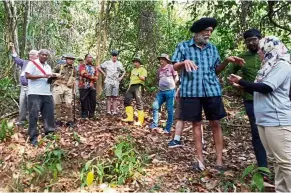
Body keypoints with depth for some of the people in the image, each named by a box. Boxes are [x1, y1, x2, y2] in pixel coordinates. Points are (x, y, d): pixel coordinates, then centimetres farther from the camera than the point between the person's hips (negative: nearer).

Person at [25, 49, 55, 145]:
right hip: (35, 94, -6)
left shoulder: (48, 67, 21)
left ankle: (49, 133, 21)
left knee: (49, 114, 7)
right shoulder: (32, 63, -1)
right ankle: (33, 137, 2)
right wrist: (43, 76, -17)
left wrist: (51, 78, 0)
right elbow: (27, 75, -12)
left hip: (47, 94, 7)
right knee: (34, 115, -4)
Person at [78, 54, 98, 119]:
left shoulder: (95, 68, 19)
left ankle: (91, 113, 14)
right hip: (83, 86, -4)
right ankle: (84, 114, 8)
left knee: (93, 101, 3)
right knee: (84, 101, -3)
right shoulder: (82, 66, 6)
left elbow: (96, 77, 6)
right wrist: (92, 76, -6)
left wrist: (87, 75, -8)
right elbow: (83, 73, -13)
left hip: (92, 87, 4)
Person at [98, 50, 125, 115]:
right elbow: (99, 67, 9)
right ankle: (108, 111, 1)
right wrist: (104, 73, 4)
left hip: (116, 82, 2)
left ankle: (114, 111, 4)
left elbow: (124, 71, 24)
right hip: (108, 82, -2)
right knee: (109, 97, -1)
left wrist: (121, 77, 9)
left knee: (115, 97, 2)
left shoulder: (119, 64, 12)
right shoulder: (107, 63, 4)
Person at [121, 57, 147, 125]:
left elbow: (143, 78, -12)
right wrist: (129, 87, 19)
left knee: (139, 103, -9)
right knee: (127, 100, 0)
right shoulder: (133, 70, 25)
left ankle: (140, 121, -8)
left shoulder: (143, 69, 2)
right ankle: (130, 117, 5)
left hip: (138, 86, -8)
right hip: (131, 86, 8)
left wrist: (138, 75, -27)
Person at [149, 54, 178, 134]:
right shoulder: (159, 69, 15)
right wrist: (160, 86, 12)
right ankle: (155, 124, 11)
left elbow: (176, 78, 1)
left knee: (170, 110, 0)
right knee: (155, 106, -1)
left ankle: (168, 128, 7)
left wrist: (171, 84, 0)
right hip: (161, 91, 6)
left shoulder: (171, 67, -2)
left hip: (170, 91, -6)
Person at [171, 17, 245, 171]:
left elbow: (216, 70, 16)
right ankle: (200, 158, 16)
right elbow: (175, 67, 1)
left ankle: (219, 159, 12)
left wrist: (227, 61, -2)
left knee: (215, 124, 3)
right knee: (196, 123, 5)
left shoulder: (212, 48, 13)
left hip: (212, 90, 3)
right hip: (191, 91, -2)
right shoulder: (183, 46, 3)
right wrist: (185, 62, -20)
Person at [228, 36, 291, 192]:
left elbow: (266, 88, -19)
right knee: (278, 159, 14)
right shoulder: (269, 66, 18)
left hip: (277, 120, -9)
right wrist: (241, 85, 18)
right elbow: (258, 91, 26)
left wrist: (241, 81, -10)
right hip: (264, 120, 9)